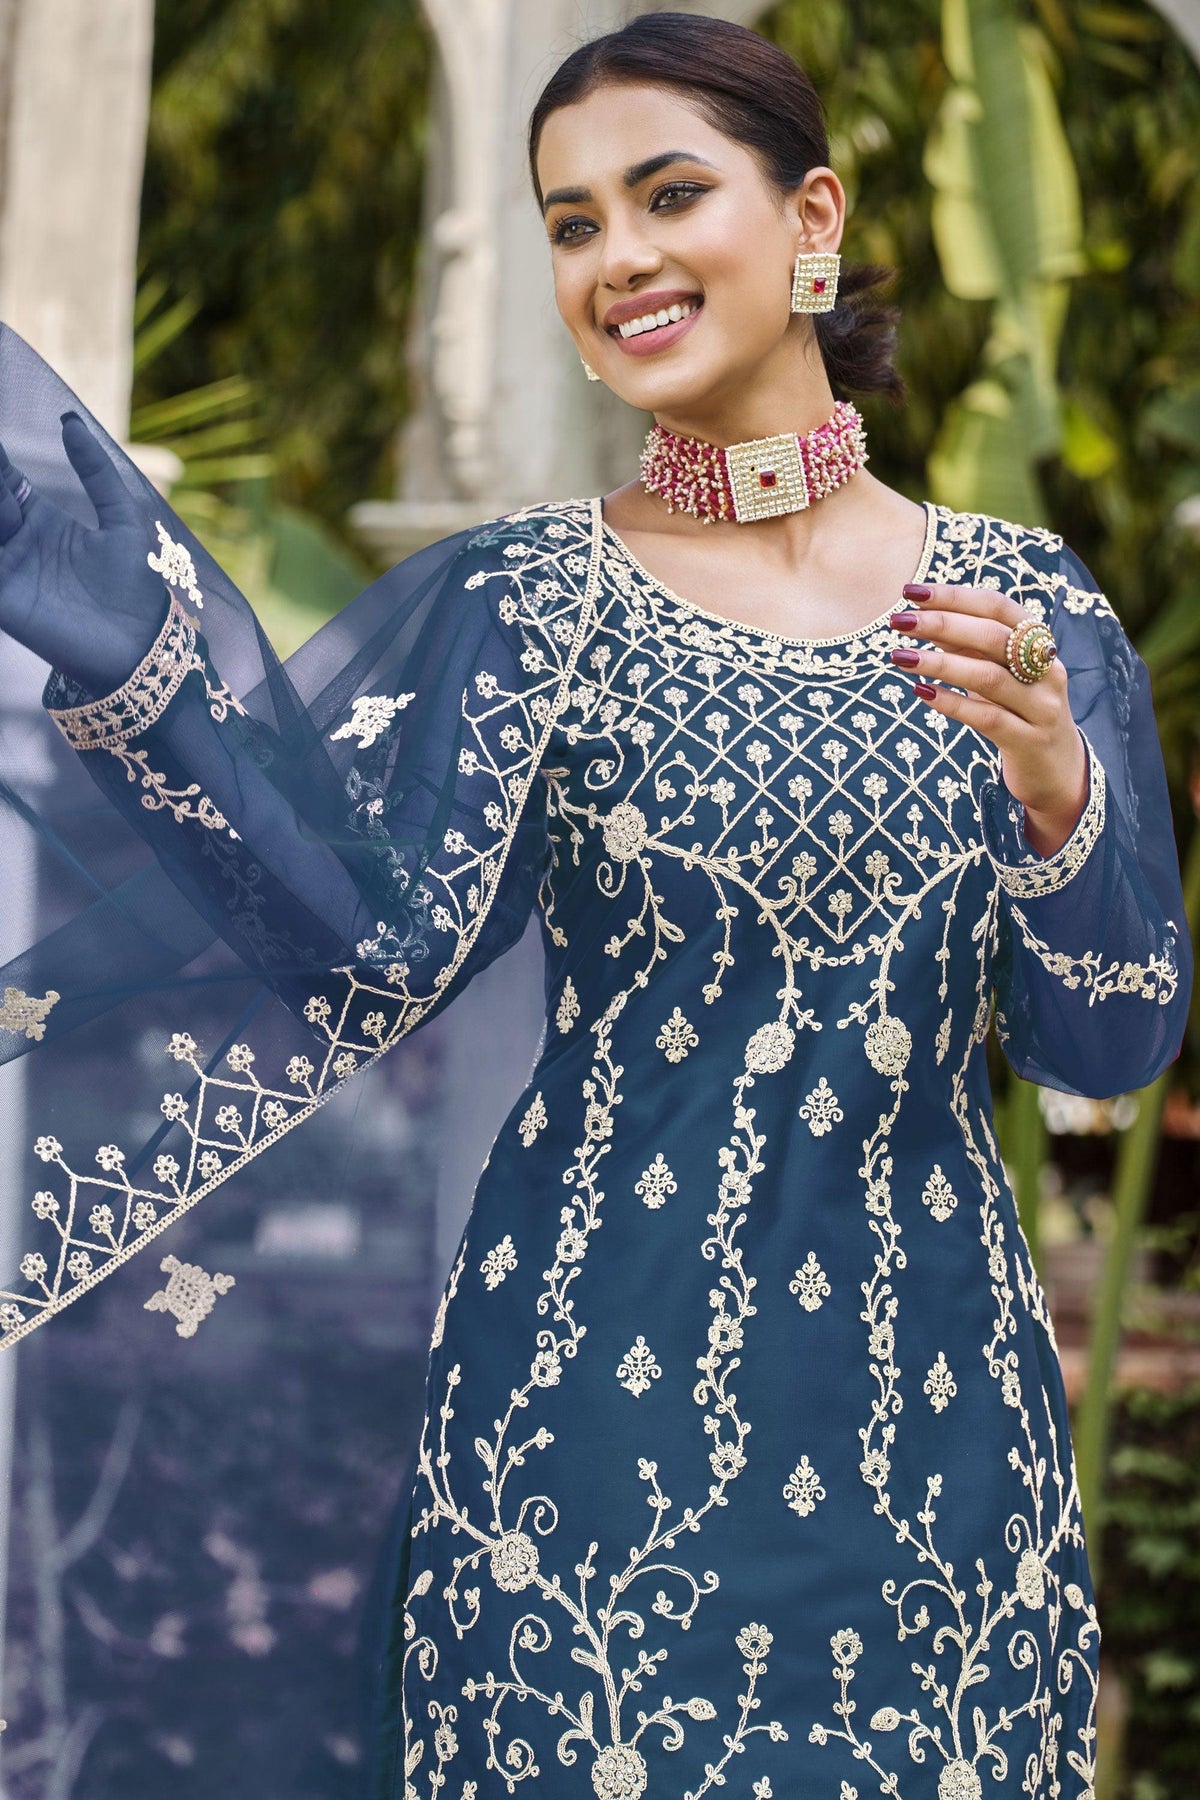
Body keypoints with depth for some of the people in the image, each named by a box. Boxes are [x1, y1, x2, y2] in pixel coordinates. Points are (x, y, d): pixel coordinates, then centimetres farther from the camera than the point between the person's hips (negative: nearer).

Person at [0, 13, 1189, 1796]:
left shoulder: (1023, 602, 2)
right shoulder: (524, 596, -1)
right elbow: (374, 963, -14)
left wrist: (1051, 786, -22)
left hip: (927, 1408, 2)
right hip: (596, 1403, -1)